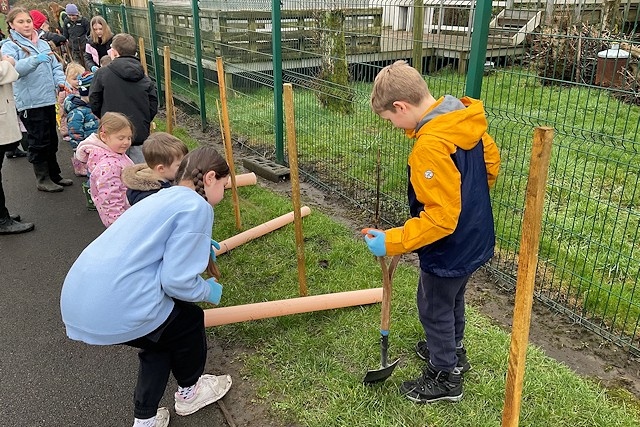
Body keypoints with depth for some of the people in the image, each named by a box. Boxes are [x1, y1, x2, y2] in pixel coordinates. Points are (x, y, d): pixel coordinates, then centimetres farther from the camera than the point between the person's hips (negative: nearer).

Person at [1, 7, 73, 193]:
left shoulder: (43, 44, 13)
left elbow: (55, 66, 15)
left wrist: (60, 81, -5)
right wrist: (35, 59, -36)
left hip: (48, 99, 6)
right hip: (30, 102, -6)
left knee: (52, 140, 15)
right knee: (39, 142, -1)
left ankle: (54, 175, 28)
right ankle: (43, 179, 12)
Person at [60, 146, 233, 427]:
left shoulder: (164, 197, 19)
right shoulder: (197, 207, -9)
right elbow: (177, 280, -16)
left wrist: (198, 244, 53)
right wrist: (208, 291, 6)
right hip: (116, 311, -9)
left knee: (163, 334, 28)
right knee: (190, 320, 18)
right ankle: (189, 392, 41)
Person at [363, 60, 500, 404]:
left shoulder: (430, 146, -33)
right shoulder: (465, 119, -5)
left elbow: (440, 217, -32)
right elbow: (490, 160, 10)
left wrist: (391, 242, -27)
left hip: (450, 249, -9)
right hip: (474, 237, 9)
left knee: (434, 309, 14)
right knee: (452, 299, 29)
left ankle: (445, 378, 34)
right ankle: (452, 349, 52)